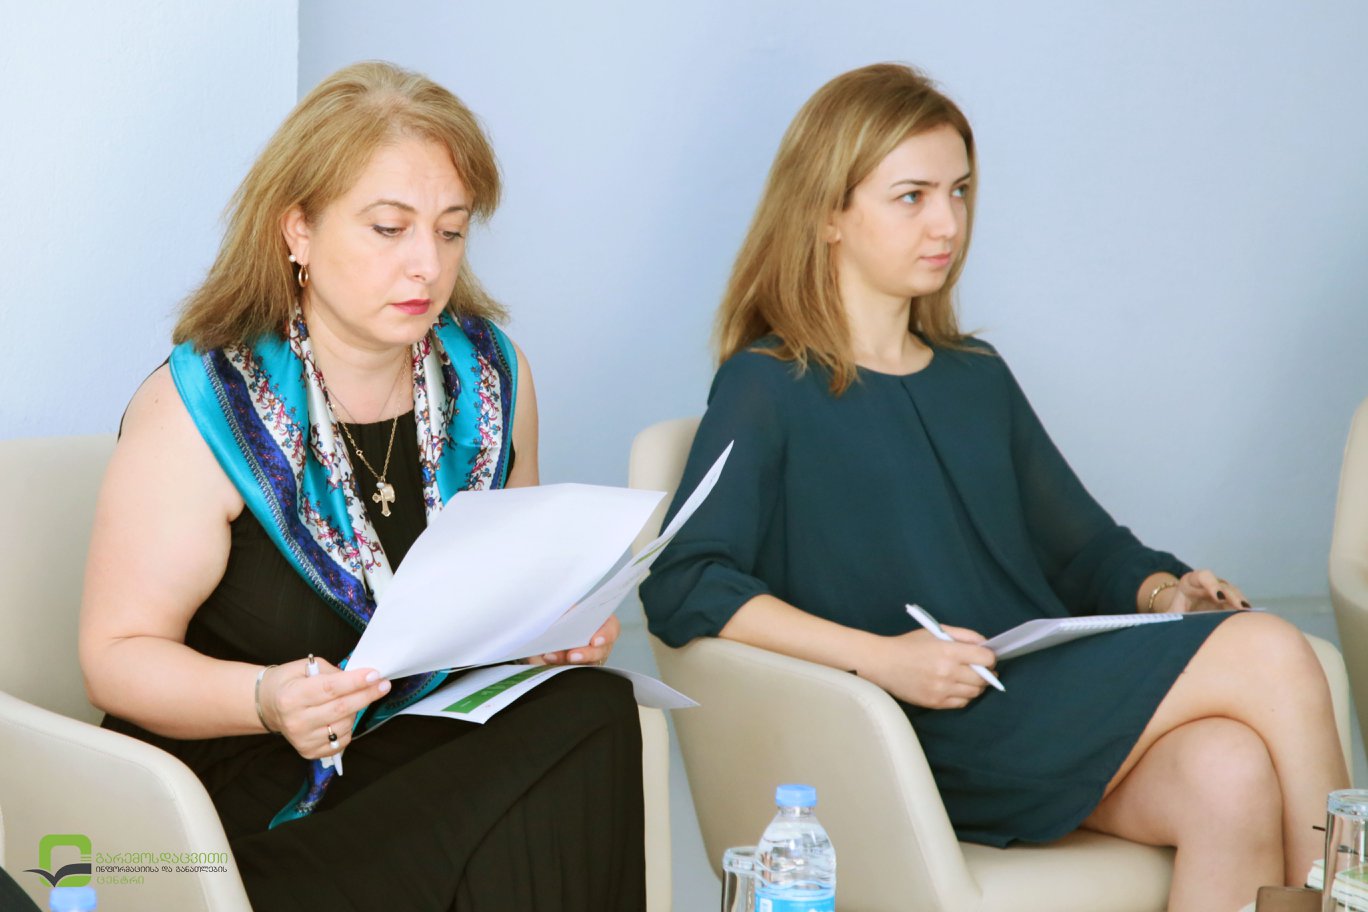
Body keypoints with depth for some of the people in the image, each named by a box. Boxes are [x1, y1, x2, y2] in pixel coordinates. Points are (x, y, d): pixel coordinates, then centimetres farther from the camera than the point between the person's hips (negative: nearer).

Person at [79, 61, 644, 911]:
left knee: (590, 710, -28)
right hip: (254, 795, -6)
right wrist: (265, 699, -29)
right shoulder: (198, 411, -10)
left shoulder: (490, 376, 7)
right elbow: (118, 655, -9)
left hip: (449, 761, 6)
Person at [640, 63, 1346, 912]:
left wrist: (1159, 590, 4)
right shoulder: (768, 387, 3)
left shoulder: (977, 376, 23)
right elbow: (679, 587, -9)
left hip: (1059, 706, 6)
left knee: (1230, 776, -29)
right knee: (1271, 655, -21)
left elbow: (1082, 545, 29)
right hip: (944, 734, -6)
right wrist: (880, 657, -18)